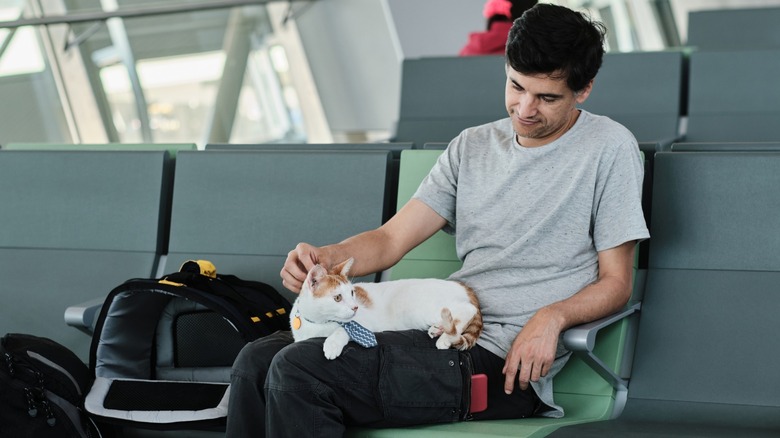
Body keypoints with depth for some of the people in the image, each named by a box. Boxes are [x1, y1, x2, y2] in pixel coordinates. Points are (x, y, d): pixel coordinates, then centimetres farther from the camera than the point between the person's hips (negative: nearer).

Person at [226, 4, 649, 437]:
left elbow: (615, 282, 0)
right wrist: (324, 256, -9)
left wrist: (552, 315, -20)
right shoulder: (473, 146, 18)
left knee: (300, 369, -22)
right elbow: (391, 239, 12)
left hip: (504, 365, -7)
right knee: (257, 360, -8)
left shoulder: (610, 148, 1)